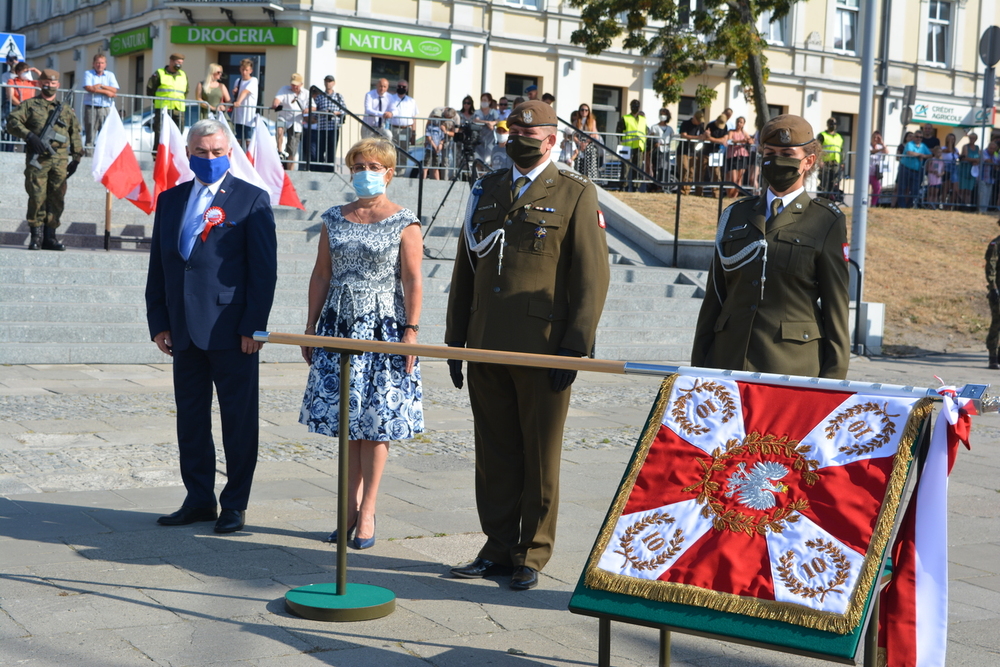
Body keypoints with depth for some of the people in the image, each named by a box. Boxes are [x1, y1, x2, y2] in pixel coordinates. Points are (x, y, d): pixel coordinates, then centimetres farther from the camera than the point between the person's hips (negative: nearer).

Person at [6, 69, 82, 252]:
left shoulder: (66, 109, 19)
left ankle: (50, 237, 7)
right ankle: (36, 236, 0)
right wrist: (30, 136, -17)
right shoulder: (29, 105, 10)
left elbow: (75, 133, 21)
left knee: (56, 199, 0)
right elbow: (12, 121, -2)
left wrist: (76, 158, 12)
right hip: (37, 159, -3)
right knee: (37, 197, -7)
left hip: (60, 160, 3)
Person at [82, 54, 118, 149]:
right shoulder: (88, 73, 9)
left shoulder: (110, 75, 16)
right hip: (91, 108, -2)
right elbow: (88, 88, -9)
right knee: (90, 133, -6)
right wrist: (106, 92, -7)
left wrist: (101, 86, -8)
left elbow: (114, 90, 2)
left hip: (106, 108, 2)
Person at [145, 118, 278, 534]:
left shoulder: (252, 200, -1)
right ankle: (199, 500, 21)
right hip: (184, 331, 5)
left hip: (232, 331, -5)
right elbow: (157, 265, 14)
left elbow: (264, 269, -5)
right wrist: (158, 323, 6)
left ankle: (235, 505, 13)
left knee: (238, 421, 2)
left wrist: (254, 327, -11)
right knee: (190, 420, 10)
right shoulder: (170, 200, 14)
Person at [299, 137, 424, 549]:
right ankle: (352, 504, 15)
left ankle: (367, 511, 6)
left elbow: (413, 282, -6)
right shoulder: (334, 220, 10)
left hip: (383, 327, -4)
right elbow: (321, 276, 11)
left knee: (375, 420, -2)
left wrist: (411, 332, -13)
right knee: (344, 416, 5)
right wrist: (311, 328, 8)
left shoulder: (404, 224, -2)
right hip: (339, 325, 4)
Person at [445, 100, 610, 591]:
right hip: (487, 348, 5)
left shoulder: (576, 195, 0)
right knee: (494, 453, 10)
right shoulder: (487, 191, 15)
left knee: (540, 458, 4)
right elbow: (464, 269, 18)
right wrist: (456, 338, 13)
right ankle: (498, 548, 21)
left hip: (542, 351, -5)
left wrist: (574, 347, -11)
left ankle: (531, 556, 14)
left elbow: (592, 278, -5)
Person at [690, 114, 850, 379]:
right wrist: (699, 366, 9)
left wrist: (834, 376, -3)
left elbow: (836, 306, 1)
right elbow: (714, 297, 13)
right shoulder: (736, 216, 14)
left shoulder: (826, 222, 3)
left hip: (793, 364, -3)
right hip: (729, 356, 3)